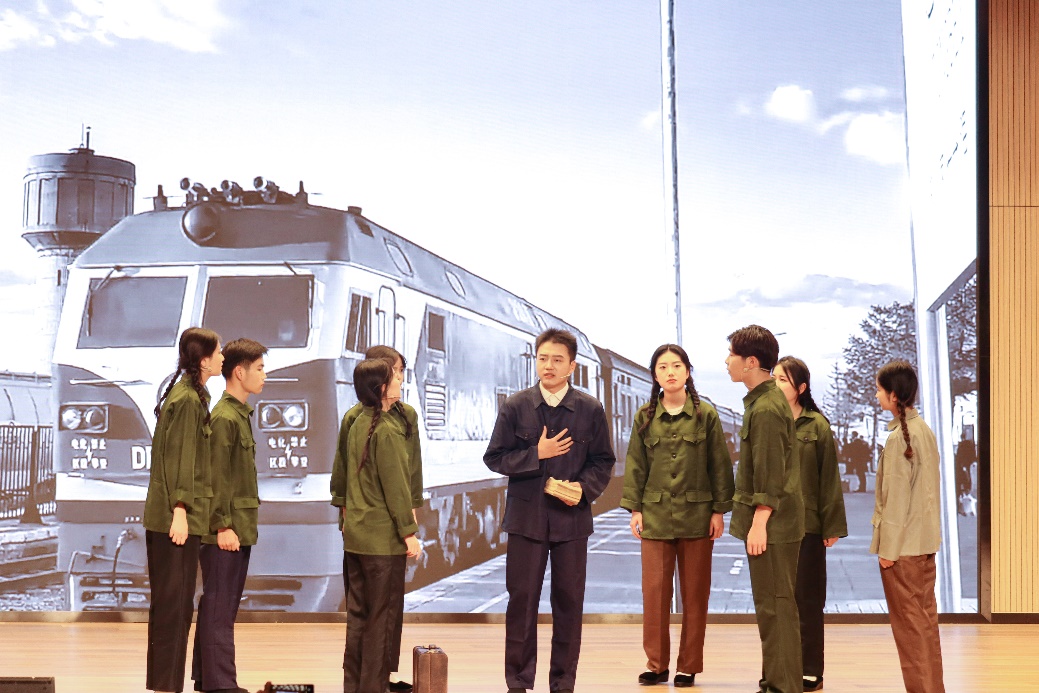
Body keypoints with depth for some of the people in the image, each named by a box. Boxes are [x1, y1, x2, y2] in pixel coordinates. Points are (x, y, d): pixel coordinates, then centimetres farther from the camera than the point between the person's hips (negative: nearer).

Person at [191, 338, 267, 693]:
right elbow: (217, 478, -17)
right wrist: (223, 526, -18)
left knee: (222, 606, 14)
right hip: (227, 530, -10)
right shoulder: (224, 417, -14)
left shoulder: (240, 414, 16)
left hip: (240, 528, 10)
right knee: (219, 607, -5)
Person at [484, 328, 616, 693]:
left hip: (572, 517, 1)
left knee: (569, 602, 6)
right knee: (521, 599, 4)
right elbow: (495, 457, 1)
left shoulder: (590, 410, 2)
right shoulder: (515, 407, 1)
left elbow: (603, 461, 5)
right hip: (526, 516, 0)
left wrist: (585, 487, -13)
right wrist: (537, 454, -11)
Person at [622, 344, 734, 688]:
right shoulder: (645, 417, 4)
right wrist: (634, 508, 1)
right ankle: (656, 664, 12)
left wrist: (719, 510, -2)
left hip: (696, 515, -1)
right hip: (655, 515, 1)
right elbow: (635, 465, 7)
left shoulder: (706, 414, 0)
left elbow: (719, 464, 2)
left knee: (695, 594, 5)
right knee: (654, 591, 2)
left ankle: (689, 666, 14)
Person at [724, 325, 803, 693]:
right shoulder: (766, 400, 14)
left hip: (771, 524, -10)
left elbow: (770, 476, -20)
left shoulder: (766, 408, -17)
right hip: (775, 523, 10)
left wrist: (759, 522, -19)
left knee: (775, 607, -5)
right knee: (773, 605, 14)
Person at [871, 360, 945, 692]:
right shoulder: (924, 430, 9)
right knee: (925, 617, 12)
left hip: (903, 543, -8)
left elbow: (896, 496, -16)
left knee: (909, 623, -1)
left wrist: (888, 547, -12)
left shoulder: (898, 437, -16)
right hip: (925, 540, 8)